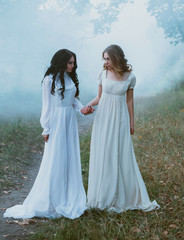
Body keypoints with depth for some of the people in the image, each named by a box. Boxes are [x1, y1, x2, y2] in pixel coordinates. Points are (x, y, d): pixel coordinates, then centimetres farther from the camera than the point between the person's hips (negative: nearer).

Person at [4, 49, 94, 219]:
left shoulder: (70, 78, 9)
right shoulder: (50, 79, -9)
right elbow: (47, 105, -8)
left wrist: (81, 108, -5)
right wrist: (46, 129, -8)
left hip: (70, 121, 7)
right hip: (57, 121, -7)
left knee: (71, 158, 9)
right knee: (55, 160, -4)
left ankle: (69, 198, 21)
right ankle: (49, 201, 8)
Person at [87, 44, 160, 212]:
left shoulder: (130, 77, -3)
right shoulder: (103, 74, 0)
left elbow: (129, 100, 5)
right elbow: (99, 97, 7)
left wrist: (132, 122, 7)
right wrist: (89, 105, -11)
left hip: (120, 119, -1)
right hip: (103, 118, 1)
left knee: (121, 156, 2)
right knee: (102, 156, 4)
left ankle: (126, 196, 17)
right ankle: (103, 196, 16)